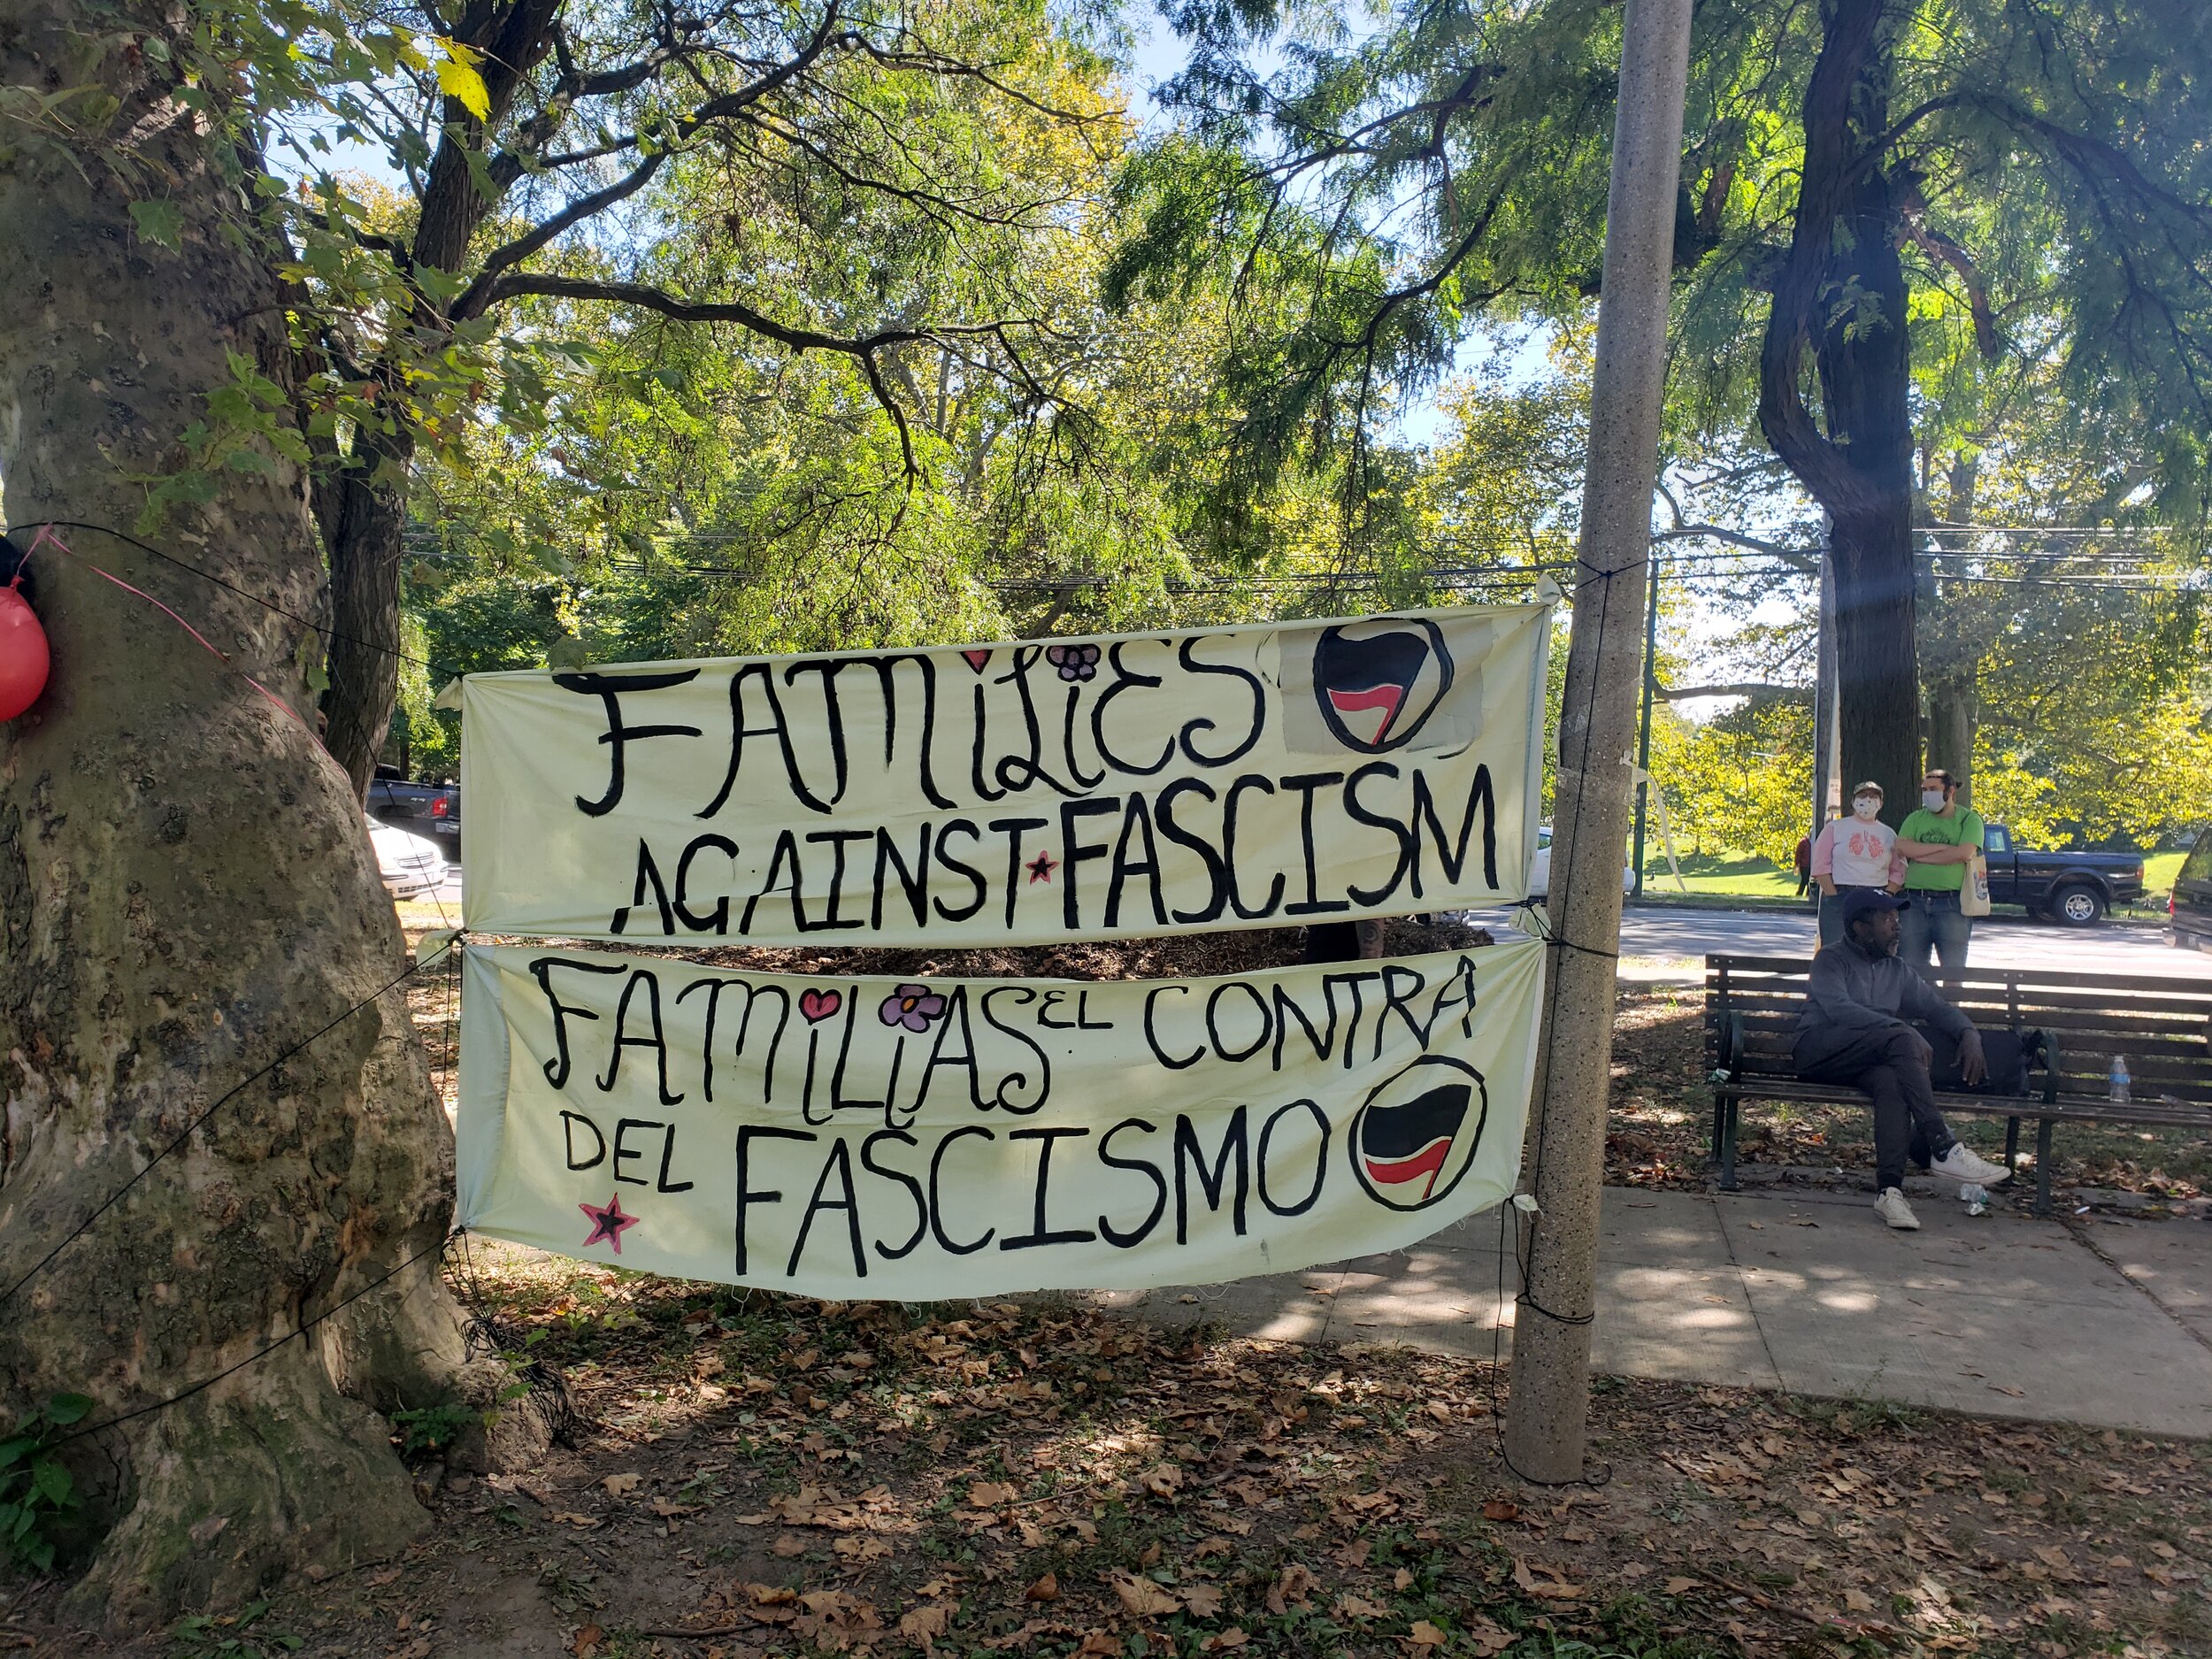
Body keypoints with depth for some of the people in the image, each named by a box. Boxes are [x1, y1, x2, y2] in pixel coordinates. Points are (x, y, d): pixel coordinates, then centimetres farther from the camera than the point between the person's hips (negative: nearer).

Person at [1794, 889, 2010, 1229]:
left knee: (1892, 1080, -33)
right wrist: (1904, 1031, -25)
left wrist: (1969, 1034, 2)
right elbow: (1838, 1009, -16)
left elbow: (1938, 1007, 26)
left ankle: (1890, 1189, -46)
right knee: (1899, 1038, -32)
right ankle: (1943, 1150, -35)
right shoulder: (1831, 959, 3)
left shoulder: (1897, 971, 25)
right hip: (1819, 1051, -5)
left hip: (1872, 1060, 5)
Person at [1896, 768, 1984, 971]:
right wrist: (1944, 848, -8)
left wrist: (1920, 855, -6)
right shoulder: (1916, 819, 14)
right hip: (1915, 901, 3)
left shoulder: (1969, 819, 5)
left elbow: (1963, 853, -12)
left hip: (1952, 903, -3)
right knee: (1911, 967, 4)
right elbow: (1902, 848, -4)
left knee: (1953, 967, 2)